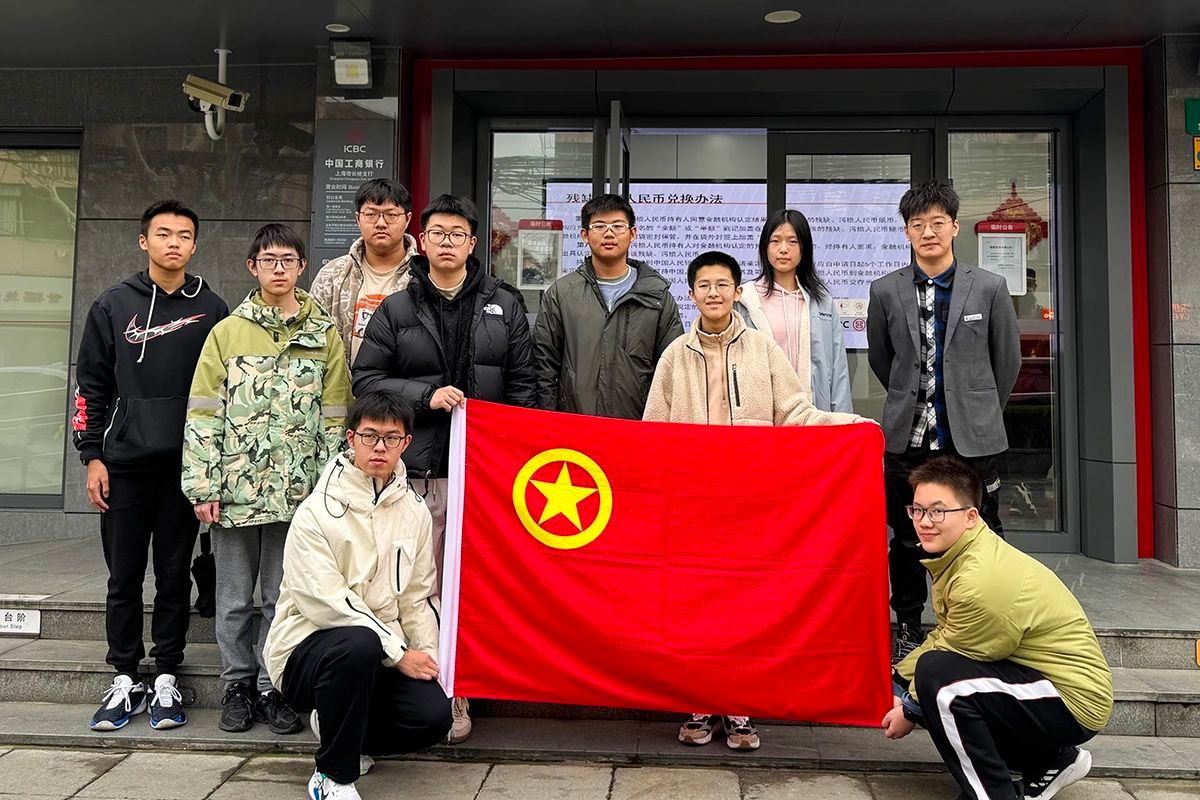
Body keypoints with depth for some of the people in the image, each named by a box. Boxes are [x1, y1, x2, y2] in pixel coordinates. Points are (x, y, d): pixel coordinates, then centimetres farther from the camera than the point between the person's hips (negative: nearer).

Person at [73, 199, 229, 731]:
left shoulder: (211, 309, 5)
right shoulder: (113, 306, 6)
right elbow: (92, 385, 6)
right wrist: (92, 455, -1)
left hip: (185, 467, 0)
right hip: (123, 465, 1)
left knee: (174, 576, 6)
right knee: (124, 578, 8)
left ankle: (166, 680, 18)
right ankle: (125, 681, 21)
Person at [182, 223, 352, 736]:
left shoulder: (326, 337, 5)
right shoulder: (227, 333, 5)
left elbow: (334, 420, 4)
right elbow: (202, 415, 2)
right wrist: (203, 487, -5)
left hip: (297, 491, 0)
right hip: (236, 490, 0)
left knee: (284, 596, 8)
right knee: (234, 597, 10)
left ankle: (274, 688, 21)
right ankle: (238, 685, 25)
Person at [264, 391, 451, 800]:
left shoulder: (414, 512, 4)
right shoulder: (316, 512, -12)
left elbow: (417, 595, 9)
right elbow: (326, 603, -19)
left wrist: (427, 652, -7)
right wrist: (398, 653, -20)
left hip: (383, 650, 5)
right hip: (308, 647, -5)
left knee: (433, 715, -20)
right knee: (359, 643, -38)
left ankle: (340, 727, 12)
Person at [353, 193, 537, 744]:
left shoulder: (505, 305, 10)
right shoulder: (396, 310, 8)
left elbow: (521, 385, 9)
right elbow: (365, 379, 6)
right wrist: (425, 396, -9)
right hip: (419, 466, 0)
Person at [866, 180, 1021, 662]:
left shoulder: (990, 288, 0)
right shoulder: (885, 292, 2)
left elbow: (1007, 360, 9)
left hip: (974, 439, -1)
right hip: (908, 437, 1)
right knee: (906, 538, 8)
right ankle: (908, 629, 24)